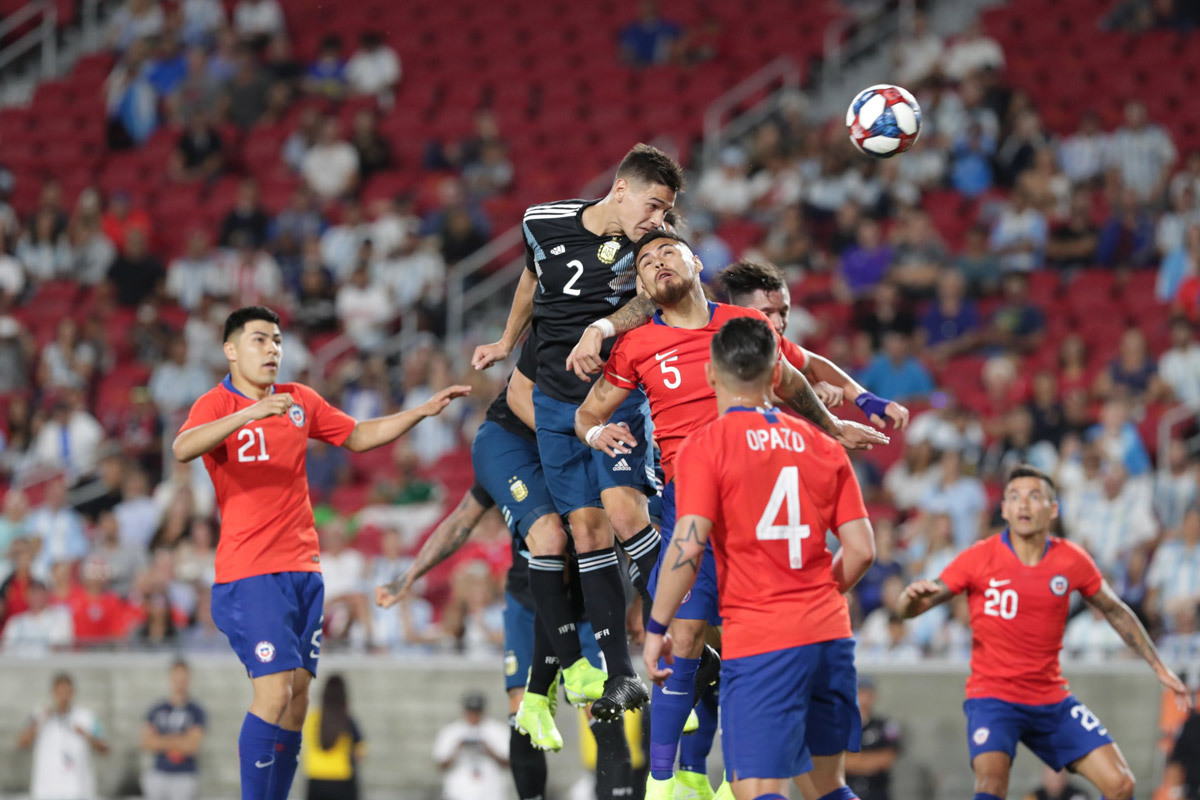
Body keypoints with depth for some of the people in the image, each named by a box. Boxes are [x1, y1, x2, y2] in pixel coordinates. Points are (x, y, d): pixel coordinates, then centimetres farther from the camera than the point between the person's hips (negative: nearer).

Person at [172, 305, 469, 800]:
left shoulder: (300, 402, 13)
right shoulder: (217, 405, -6)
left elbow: (358, 437, 26)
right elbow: (182, 449, -26)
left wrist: (422, 411, 16)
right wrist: (248, 413, -38)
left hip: (303, 569, 6)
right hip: (249, 573, -6)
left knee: (298, 694, 3)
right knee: (274, 691, -17)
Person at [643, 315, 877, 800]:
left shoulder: (705, 446, -4)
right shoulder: (822, 446, 10)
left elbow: (688, 546, -13)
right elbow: (861, 550, 8)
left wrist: (656, 629, -5)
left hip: (758, 640, -5)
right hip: (830, 632, 5)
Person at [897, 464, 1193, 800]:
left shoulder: (1072, 561, -1)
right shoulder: (980, 558, -10)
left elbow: (1116, 611, 15)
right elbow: (908, 610, -8)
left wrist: (1159, 667, 16)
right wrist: (912, 597, -33)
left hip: (1052, 700, 4)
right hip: (993, 695, -4)